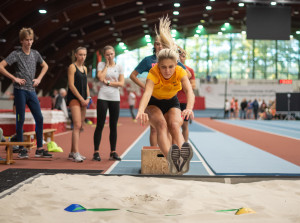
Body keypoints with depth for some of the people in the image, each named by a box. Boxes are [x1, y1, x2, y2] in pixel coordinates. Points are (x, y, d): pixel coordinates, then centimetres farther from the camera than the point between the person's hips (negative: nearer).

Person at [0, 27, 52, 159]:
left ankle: (39, 149, 8)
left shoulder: (35, 54, 10)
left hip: (31, 90, 5)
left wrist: (39, 79, 11)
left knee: (39, 118, 1)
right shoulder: (16, 54, -5)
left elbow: (45, 66, 26)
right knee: (20, 119, -1)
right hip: (20, 90, -5)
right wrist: (14, 78, -11)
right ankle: (22, 149, 8)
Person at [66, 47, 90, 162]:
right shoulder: (72, 67, -5)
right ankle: (76, 153, -21)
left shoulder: (84, 68, 18)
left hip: (83, 99, 8)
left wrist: (88, 98, 5)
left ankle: (72, 153, 14)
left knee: (79, 127, 7)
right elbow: (71, 85, -11)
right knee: (77, 125, -17)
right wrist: (81, 99, -13)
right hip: (74, 98, -8)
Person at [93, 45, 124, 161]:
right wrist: (107, 65, -4)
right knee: (100, 125, -3)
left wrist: (108, 82, -7)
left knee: (113, 126, 5)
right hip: (103, 97, -2)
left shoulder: (119, 67, 10)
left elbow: (121, 83, 1)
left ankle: (113, 152, 11)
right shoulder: (101, 65, 5)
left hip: (115, 98, 2)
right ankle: (96, 152, 1)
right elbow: (101, 77, -13)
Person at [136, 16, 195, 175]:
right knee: (161, 125, -33)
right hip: (154, 103, -1)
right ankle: (171, 158, -57)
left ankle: (181, 160, -53)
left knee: (175, 126, -31)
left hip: (172, 103, 2)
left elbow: (189, 91, -40)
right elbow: (147, 93, -48)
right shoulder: (154, 72, -30)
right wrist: (141, 111, -69)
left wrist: (189, 108, -62)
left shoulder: (180, 71, -25)